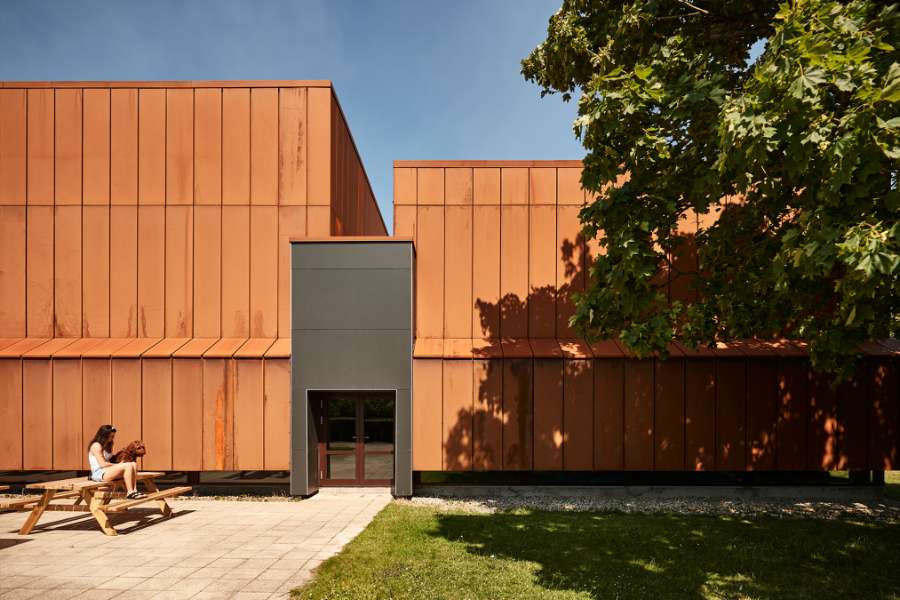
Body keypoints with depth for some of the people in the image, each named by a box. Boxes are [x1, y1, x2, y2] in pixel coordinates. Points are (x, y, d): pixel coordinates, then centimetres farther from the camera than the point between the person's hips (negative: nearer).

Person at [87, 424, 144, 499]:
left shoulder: (107, 446, 20)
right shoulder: (96, 446, -10)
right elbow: (103, 464, -17)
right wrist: (118, 465, -9)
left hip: (108, 470, 9)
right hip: (99, 473, -9)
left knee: (134, 464, -12)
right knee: (128, 466, -28)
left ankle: (134, 490, -20)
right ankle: (130, 493, -24)